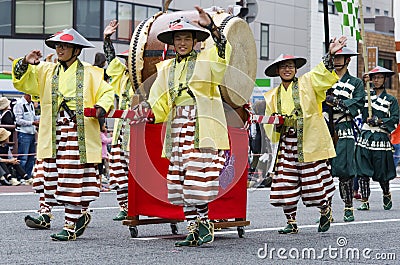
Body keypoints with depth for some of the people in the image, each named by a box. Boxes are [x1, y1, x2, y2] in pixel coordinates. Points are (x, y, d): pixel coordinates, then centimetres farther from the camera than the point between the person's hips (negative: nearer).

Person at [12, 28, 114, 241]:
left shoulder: (90, 73, 8)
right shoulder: (46, 71, 16)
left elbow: (107, 93, 8)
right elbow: (22, 82, 12)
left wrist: (101, 108, -12)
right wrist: (25, 64, -7)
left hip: (79, 133, -4)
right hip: (54, 133, 4)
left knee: (73, 178, -6)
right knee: (51, 173, 1)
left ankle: (71, 225, -4)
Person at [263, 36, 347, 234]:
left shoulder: (307, 83, 4)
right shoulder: (272, 96, 14)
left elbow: (324, 74, -12)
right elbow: (269, 122, 19)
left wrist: (330, 55, -28)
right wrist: (276, 123, -4)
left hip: (310, 142, -3)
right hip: (286, 144, 3)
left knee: (314, 180, -2)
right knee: (286, 182, -2)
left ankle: (325, 210, 26)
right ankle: (291, 223, 10)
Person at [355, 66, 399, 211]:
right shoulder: (366, 95, 12)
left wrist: (379, 121, -12)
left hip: (381, 138, -2)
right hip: (365, 136, 2)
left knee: (381, 173, 1)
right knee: (363, 171, -4)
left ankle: (387, 195, 27)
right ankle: (364, 201, 1)